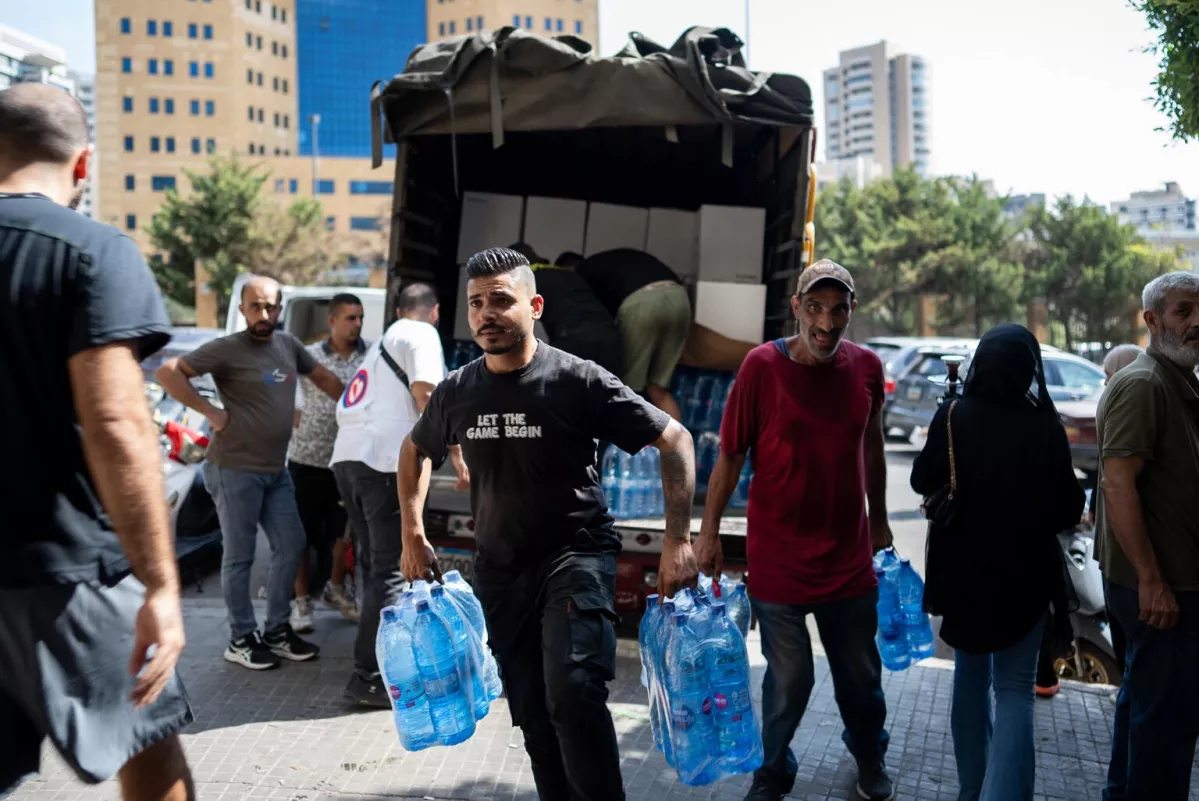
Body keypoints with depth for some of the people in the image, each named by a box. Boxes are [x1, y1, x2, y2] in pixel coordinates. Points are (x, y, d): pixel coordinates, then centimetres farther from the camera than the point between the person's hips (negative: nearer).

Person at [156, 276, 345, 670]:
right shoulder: (227, 348, -12)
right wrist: (210, 411, -17)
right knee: (239, 556, 2)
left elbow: (323, 377, 20)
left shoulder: (288, 344, 8)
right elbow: (168, 372, -17)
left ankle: (277, 631, 24)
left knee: (291, 547, 11)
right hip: (235, 470, -7)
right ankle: (241, 640, 15)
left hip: (276, 470, 7)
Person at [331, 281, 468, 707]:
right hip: (386, 459, -9)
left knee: (375, 563, 17)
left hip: (347, 456, 9)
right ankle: (369, 677, -8)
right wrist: (457, 454, -11)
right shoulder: (422, 335, 5)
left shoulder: (383, 341, 30)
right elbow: (425, 392, -12)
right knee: (392, 569, -7)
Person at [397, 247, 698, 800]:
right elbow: (416, 450, 19)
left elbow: (675, 440, -11)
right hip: (499, 570, 5)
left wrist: (678, 539, -18)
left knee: (573, 690, -25)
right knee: (532, 713, 13)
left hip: (576, 554, -5)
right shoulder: (456, 392, -2)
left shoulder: (579, 380, -15)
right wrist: (413, 533, 10)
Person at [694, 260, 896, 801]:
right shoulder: (762, 366, -13)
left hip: (850, 557, 4)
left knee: (860, 674, 19)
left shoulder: (865, 366, -2)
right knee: (789, 680, 8)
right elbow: (729, 456, -7)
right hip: (778, 558, -3)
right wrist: (709, 533, -4)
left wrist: (879, 519, 19)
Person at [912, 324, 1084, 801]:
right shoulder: (1045, 426, -14)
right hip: (1025, 573, -2)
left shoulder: (952, 417, -10)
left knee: (970, 676, 20)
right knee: (1015, 688, 6)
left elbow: (922, 482, 2)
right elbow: (1068, 510, -7)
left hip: (962, 569, 2)